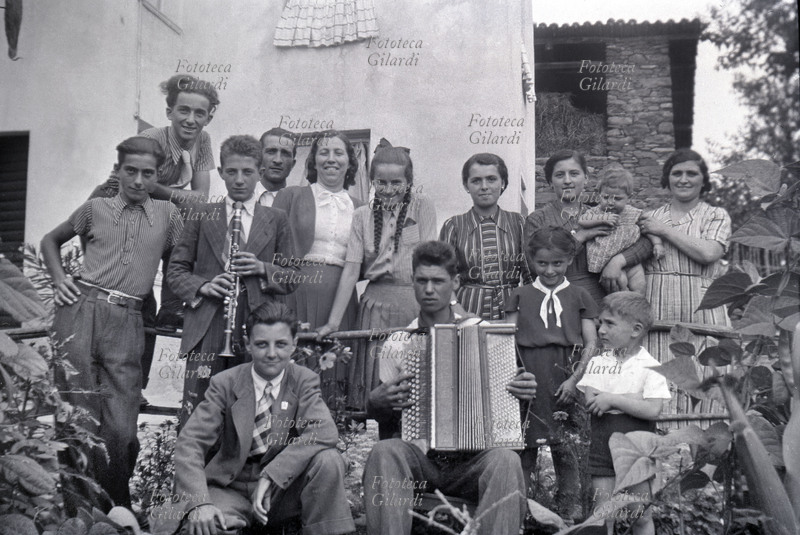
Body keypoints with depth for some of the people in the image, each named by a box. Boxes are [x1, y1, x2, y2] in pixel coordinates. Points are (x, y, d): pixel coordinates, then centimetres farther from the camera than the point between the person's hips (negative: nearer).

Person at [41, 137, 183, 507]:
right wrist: (58, 279, 12)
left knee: (121, 426, -5)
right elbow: (51, 240, 26)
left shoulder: (167, 214, 13)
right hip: (79, 311, 0)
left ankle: (117, 509, 13)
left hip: (126, 322, 0)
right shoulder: (95, 209, 13)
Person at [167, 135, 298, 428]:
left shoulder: (276, 220, 14)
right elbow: (175, 270, 12)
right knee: (195, 411, -4)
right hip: (206, 328, 0)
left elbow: (293, 277, 12)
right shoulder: (202, 215, 13)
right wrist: (202, 286, -7)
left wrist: (263, 269, -7)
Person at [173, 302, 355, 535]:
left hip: (282, 487, 2)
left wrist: (271, 476, -30)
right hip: (231, 487, -2)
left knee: (328, 460, -25)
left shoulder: (305, 381, -4)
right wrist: (199, 503, -30)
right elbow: (189, 443, -14)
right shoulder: (225, 383, -6)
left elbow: (324, 432, -22)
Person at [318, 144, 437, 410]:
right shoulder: (362, 216, 9)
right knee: (375, 386, 1)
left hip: (415, 303, -2)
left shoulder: (422, 206, 4)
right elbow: (351, 270, 3)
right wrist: (333, 323, -5)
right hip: (376, 305, 2)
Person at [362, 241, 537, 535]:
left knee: (506, 461, -31)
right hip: (418, 459, 0)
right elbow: (377, 411, 12)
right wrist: (378, 400, -12)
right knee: (383, 452, -31)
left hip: (472, 460, 0)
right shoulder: (396, 344, 10)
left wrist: (525, 390, -6)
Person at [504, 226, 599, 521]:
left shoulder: (578, 296, 8)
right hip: (528, 378, 1)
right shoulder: (520, 296, 11)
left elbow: (591, 343, 4)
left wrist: (575, 379, -7)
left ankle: (571, 508, 19)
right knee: (523, 446, 5)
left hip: (564, 378, -1)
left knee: (565, 447, 4)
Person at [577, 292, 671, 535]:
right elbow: (590, 402, -8)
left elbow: (652, 410, -19)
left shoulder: (650, 367, -8)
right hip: (602, 449, 3)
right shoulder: (596, 363, 3)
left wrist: (612, 399, -18)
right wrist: (633, 399, -17)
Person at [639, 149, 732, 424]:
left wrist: (665, 230, -4)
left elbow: (707, 253, -10)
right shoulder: (650, 217, 17)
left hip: (701, 308, -1)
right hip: (656, 311, 2)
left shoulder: (716, 216, 10)